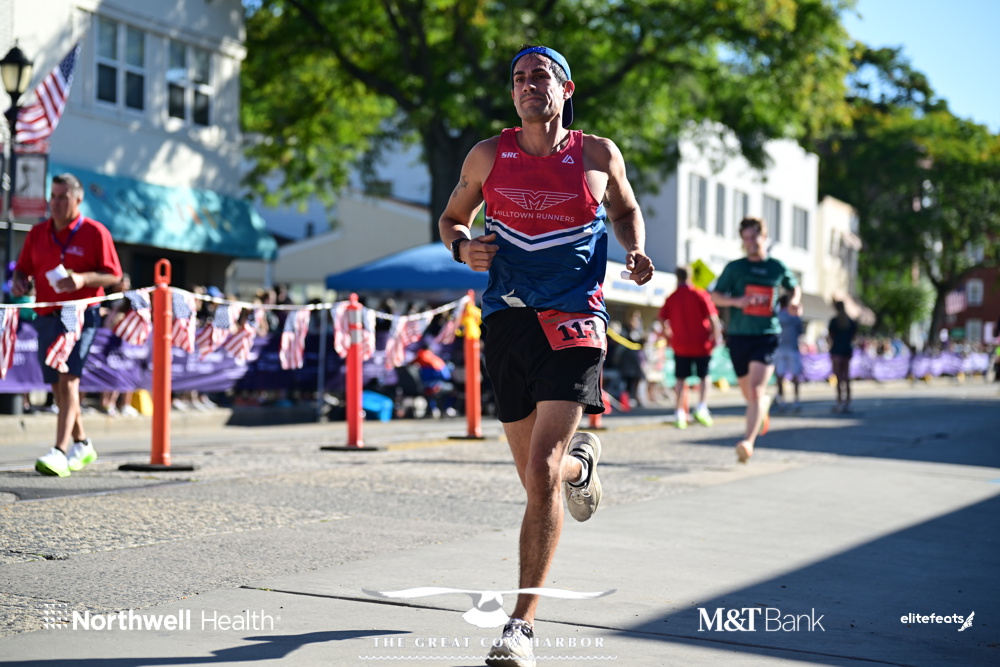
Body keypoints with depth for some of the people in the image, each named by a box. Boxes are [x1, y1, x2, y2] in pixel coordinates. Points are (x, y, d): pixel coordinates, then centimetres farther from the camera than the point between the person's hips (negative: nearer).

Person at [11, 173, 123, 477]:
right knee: (57, 385, 11)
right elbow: (23, 268, 18)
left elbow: (113, 275, -4)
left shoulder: (95, 232, -3)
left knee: (68, 379, -17)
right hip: (46, 316, 6)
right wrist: (20, 281, -6)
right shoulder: (37, 233, 12)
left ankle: (60, 452, -23)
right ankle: (82, 445, 27)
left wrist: (83, 279, -22)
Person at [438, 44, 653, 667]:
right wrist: (464, 247, -5)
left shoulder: (598, 154, 4)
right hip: (507, 318, 3)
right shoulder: (488, 156, 6)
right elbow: (451, 217, 18)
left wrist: (637, 251, 1)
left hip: (574, 319, -3)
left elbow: (626, 209, 21)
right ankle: (582, 458, 53)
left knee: (542, 472, -17)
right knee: (537, 477, 13)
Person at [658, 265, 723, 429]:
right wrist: (716, 336, -1)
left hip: (680, 346, 2)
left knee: (681, 379, 8)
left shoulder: (671, 298, 0)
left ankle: (680, 414, 3)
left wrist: (669, 335, 15)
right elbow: (712, 317, -12)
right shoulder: (700, 295, -6)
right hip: (701, 343, -1)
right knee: (704, 376, 12)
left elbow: (662, 319, 0)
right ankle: (702, 407, -3)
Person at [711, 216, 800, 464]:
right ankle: (765, 403, 48)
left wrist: (794, 301, 2)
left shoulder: (778, 268, 7)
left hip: (767, 335, -2)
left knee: (756, 390, -18)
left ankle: (748, 442, -23)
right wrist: (736, 301, -14)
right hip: (738, 336, 2)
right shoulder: (734, 267, 4)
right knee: (750, 395, 13)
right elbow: (715, 296, 4)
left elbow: (794, 288, 24)